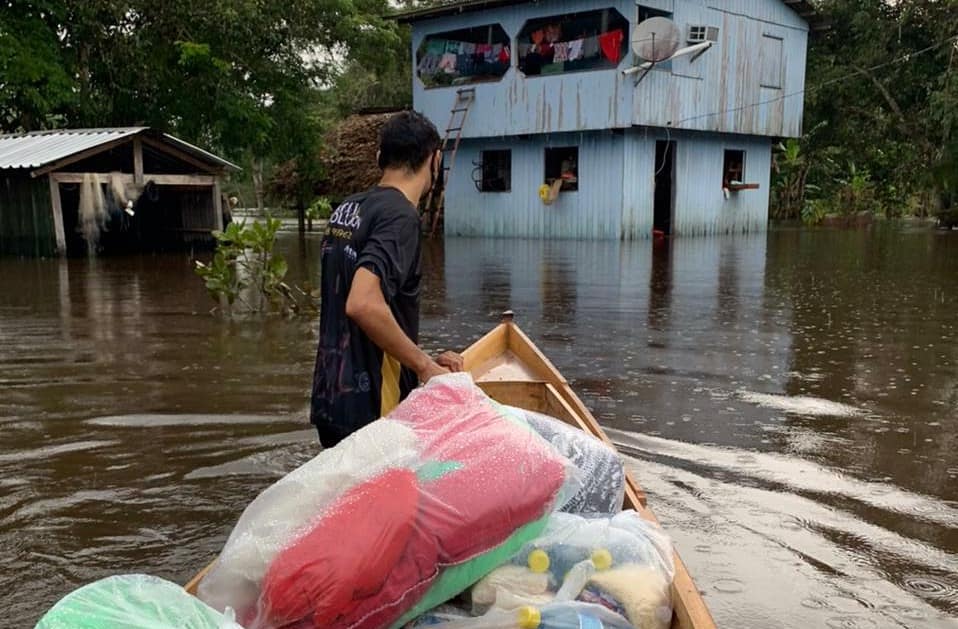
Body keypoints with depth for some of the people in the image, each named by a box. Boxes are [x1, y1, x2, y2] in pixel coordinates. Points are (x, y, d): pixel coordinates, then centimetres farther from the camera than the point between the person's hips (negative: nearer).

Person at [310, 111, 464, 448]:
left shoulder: (346, 209, 11)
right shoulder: (399, 215, -16)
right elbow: (363, 304, -30)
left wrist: (421, 359, 18)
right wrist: (424, 366, -17)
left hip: (329, 398, 9)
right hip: (369, 407, -8)